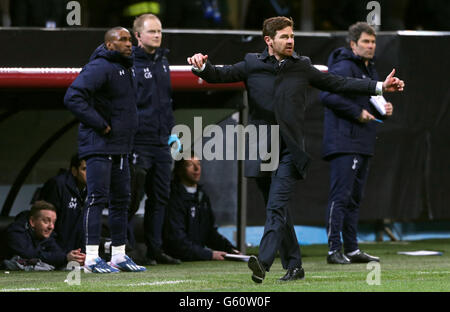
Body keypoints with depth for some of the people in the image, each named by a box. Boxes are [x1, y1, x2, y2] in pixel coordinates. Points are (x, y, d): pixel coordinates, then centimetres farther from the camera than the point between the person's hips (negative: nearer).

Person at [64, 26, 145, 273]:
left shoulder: (126, 68, 17)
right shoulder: (99, 67, -14)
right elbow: (73, 98, -24)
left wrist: (128, 129, 16)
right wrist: (99, 124, -20)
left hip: (120, 147, 10)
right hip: (99, 145, -10)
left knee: (121, 199, 12)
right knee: (97, 198, -11)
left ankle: (119, 256, 18)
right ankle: (92, 258, -13)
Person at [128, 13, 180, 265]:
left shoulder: (163, 61, 15)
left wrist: (172, 130, 18)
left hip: (162, 142, 7)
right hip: (138, 142, -7)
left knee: (160, 197, 8)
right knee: (133, 197, -7)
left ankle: (155, 249, 14)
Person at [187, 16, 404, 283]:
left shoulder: (302, 67, 7)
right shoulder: (252, 65, 5)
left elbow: (339, 84, 12)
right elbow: (219, 75, -1)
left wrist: (380, 87, 9)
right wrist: (202, 67, -24)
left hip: (290, 150, -2)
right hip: (262, 148, 2)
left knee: (276, 206, -15)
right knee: (280, 209, 10)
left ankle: (263, 263, -27)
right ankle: (294, 266, 20)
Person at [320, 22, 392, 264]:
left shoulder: (370, 70, 20)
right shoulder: (344, 67, -11)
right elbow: (328, 95, -23)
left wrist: (383, 110, 9)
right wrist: (357, 112, -19)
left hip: (363, 144, 10)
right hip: (343, 142, -10)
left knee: (355, 198, 13)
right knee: (340, 196, -12)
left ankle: (352, 249, 18)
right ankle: (334, 249, -13)